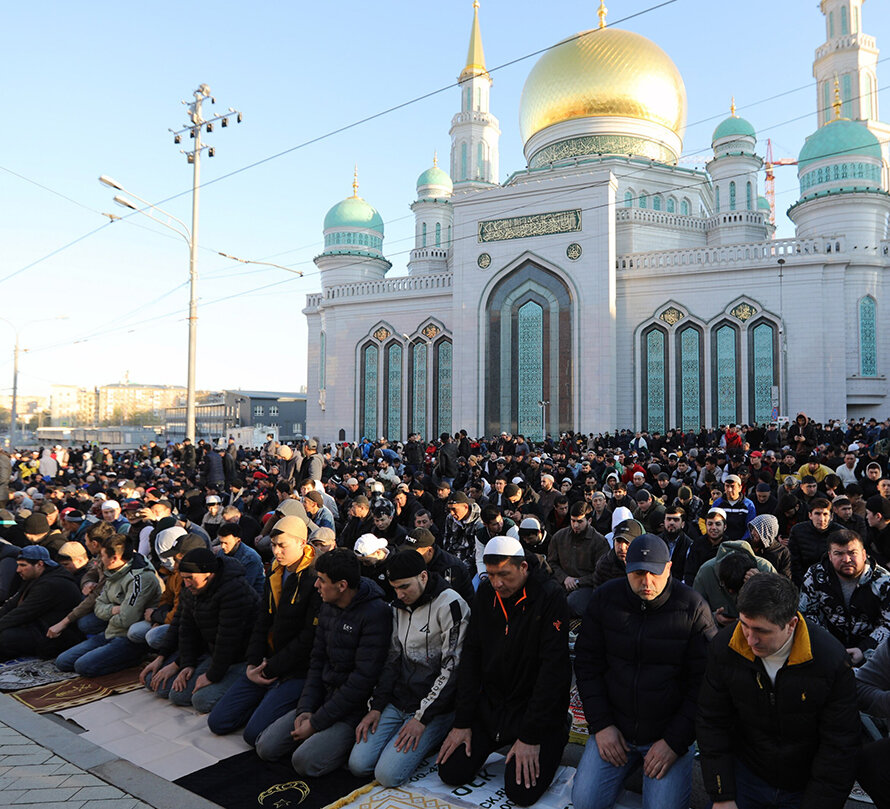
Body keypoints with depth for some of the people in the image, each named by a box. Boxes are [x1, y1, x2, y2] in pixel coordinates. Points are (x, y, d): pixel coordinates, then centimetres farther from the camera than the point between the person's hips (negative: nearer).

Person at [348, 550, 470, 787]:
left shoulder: (450, 605, -17)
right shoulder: (400, 606, 8)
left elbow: (452, 668, -18)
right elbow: (393, 659, 12)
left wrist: (422, 718, -16)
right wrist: (376, 707, 3)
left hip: (434, 708, -7)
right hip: (397, 702, 7)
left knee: (387, 775, -17)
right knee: (357, 764, -4)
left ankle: (431, 740, 7)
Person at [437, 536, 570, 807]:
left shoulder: (551, 597, -20)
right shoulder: (485, 593, -3)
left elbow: (554, 668, -21)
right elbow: (471, 655, 1)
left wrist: (531, 736, -20)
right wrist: (462, 721, -3)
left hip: (534, 707, -4)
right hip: (490, 703, 5)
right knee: (451, 772, -3)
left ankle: (555, 737, 12)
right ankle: (499, 740, 23)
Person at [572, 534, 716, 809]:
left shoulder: (693, 607, -12)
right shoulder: (605, 598, -5)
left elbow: (702, 681, -8)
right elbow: (587, 664, 1)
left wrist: (675, 741, -12)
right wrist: (601, 724, -7)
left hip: (669, 731, -2)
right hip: (614, 727, 2)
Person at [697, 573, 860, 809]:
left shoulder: (832, 661, -25)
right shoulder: (724, 647, -18)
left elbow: (839, 748, -16)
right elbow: (712, 723, -9)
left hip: (808, 785, -1)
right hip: (746, 773, 1)